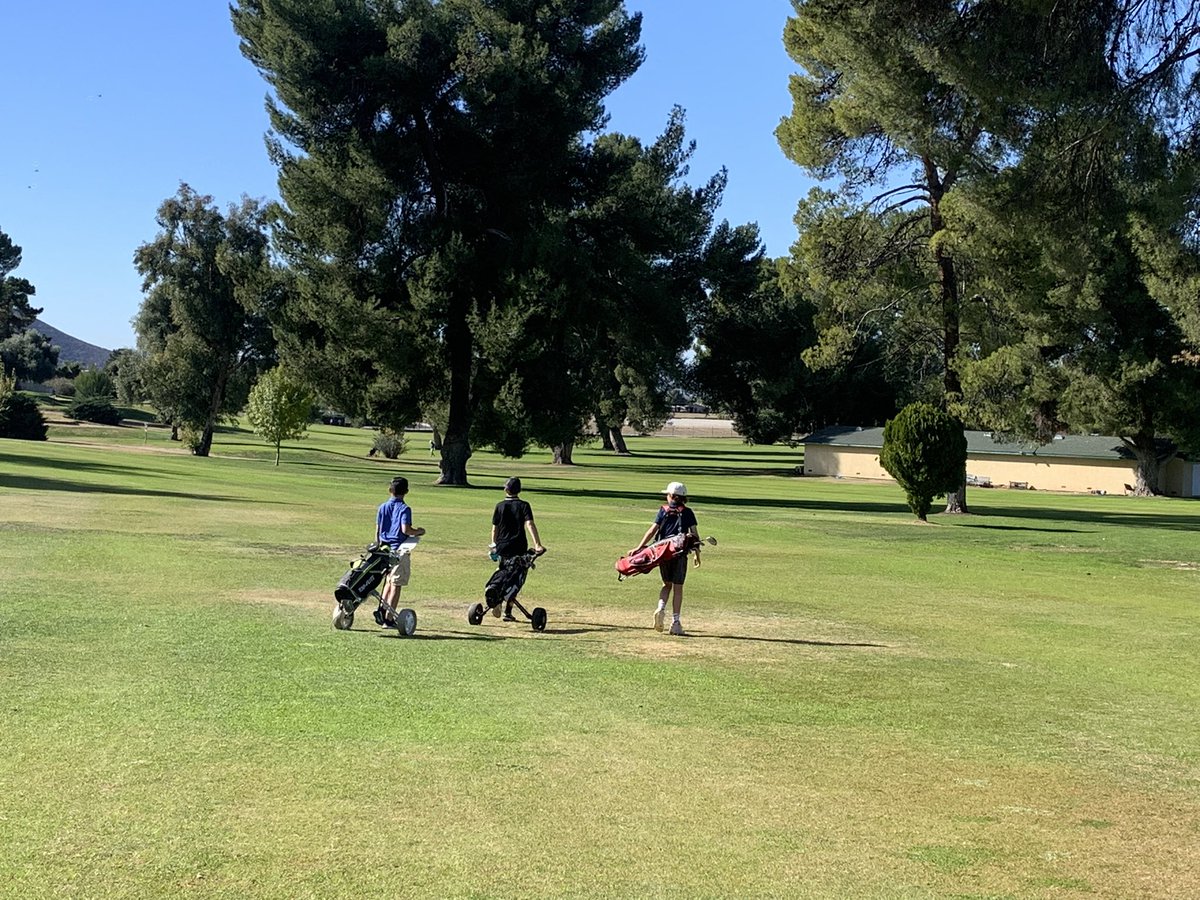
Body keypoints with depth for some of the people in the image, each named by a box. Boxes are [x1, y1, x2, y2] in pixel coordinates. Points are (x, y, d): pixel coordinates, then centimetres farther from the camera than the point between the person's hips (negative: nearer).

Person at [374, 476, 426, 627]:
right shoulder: (405, 509, -9)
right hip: (399, 550, -5)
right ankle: (389, 619, 0)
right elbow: (406, 529, -21)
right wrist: (418, 532, -3)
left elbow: (377, 530, 10)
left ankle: (382, 608, 7)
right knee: (396, 585, 0)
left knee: (390, 581, 22)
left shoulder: (382, 507, 7)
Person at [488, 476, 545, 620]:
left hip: (502, 546, 2)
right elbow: (529, 524, -17)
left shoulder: (500, 506, 3)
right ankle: (508, 612, 3)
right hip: (518, 547, -2)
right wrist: (537, 544, -25)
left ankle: (497, 600, -5)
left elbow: (495, 527, 7)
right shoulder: (523, 505, -4)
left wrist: (494, 543, 21)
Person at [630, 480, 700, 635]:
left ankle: (661, 608, -7)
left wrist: (639, 547, -7)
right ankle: (675, 622, 3)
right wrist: (697, 553, 6)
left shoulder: (664, 510, 4)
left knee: (667, 584, 19)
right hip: (680, 553, -1)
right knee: (677, 587, 5)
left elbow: (653, 530, -4)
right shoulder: (687, 512, 3)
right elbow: (694, 533, -1)